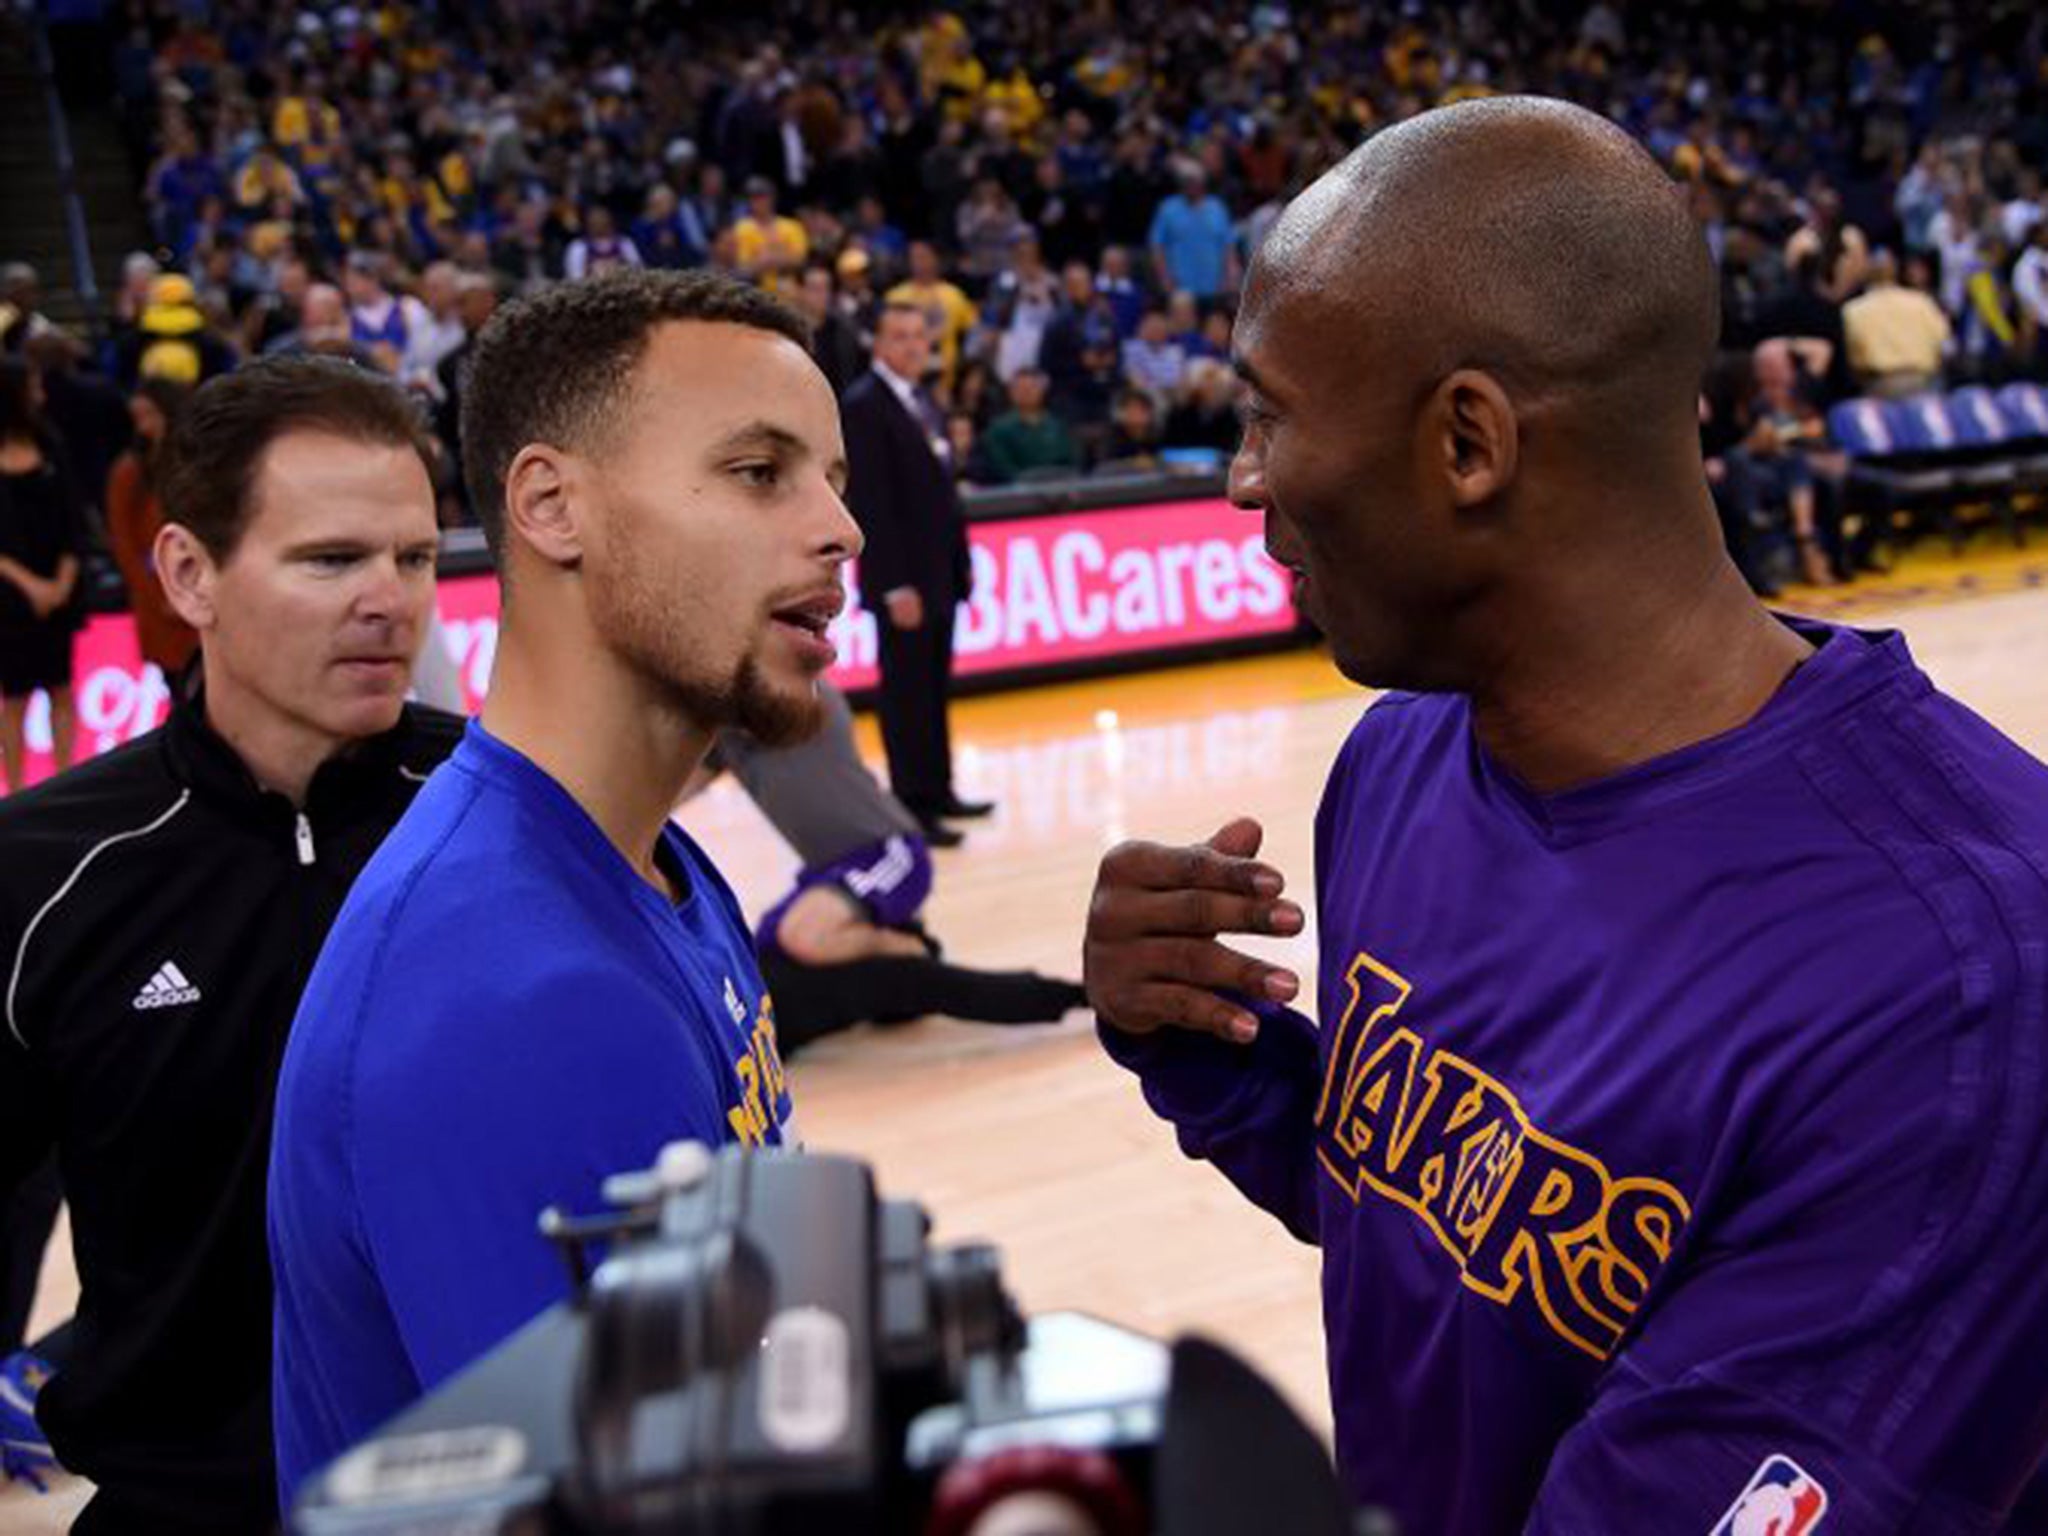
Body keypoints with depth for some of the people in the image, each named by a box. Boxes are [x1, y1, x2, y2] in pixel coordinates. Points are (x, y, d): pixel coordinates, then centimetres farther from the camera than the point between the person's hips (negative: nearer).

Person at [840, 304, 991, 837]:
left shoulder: (922, 399, 14)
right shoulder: (863, 405, -12)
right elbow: (869, 502, -18)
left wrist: (961, 559, 12)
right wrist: (895, 584, -21)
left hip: (940, 572, 8)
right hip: (903, 578, -8)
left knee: (934, 688, 14)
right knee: (907, 691, -1)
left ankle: (936, 792, 23)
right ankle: (912, 806, 6)